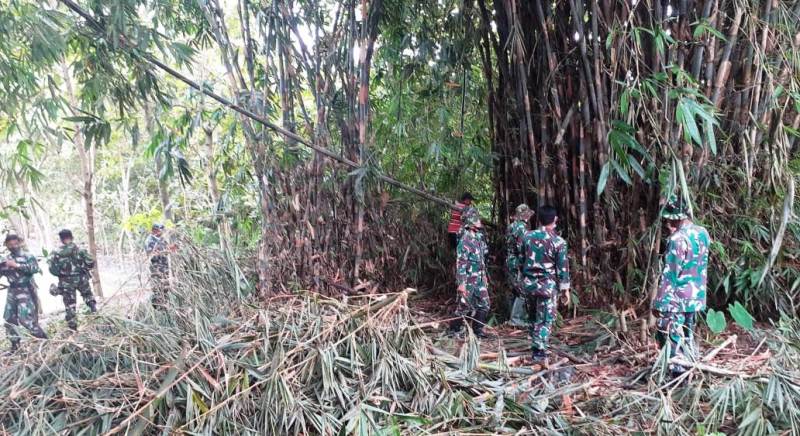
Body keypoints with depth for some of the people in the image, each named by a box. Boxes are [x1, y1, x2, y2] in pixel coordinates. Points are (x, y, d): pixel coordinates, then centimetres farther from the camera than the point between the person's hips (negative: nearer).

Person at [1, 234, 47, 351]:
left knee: (25, 318, -14)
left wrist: (17, 265, -23)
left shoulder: (28, 257, -4)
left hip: (25, 291, -7)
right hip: (11, 292, 7)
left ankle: (44, 339, -1)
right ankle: (15, 345, 18)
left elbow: (35, 268, -21)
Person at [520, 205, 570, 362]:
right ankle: (540, 352, 0)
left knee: (532, 317, 18)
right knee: (545, 320, 3)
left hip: (528, 283, 4)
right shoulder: (558, 242, -10)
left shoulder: (527, 236, 1)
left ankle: (534, 347, 27)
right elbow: (562, 268, -6)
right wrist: (565, 288, 2)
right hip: (547, 285, -4)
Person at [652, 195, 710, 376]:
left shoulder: (677, 239, -21)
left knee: (672, 338, 2)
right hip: (696, 297, 8)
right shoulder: (702, 233, 4)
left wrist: (660, 303, -15)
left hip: (677, 300, -8)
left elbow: (669, 274, -19)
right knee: (687, 336, 20)